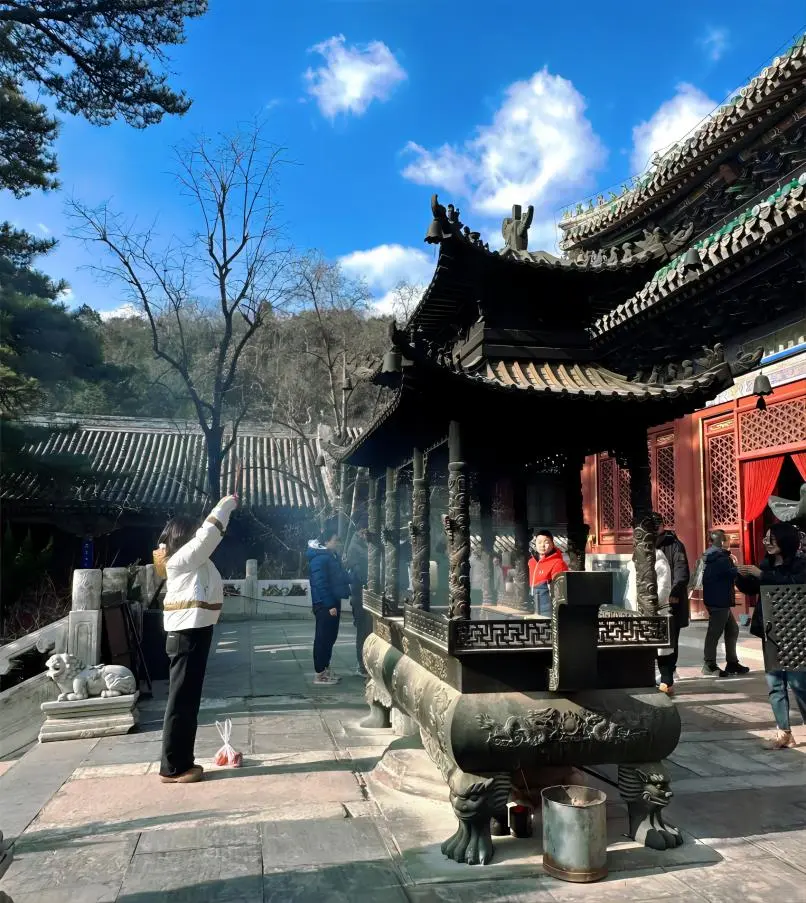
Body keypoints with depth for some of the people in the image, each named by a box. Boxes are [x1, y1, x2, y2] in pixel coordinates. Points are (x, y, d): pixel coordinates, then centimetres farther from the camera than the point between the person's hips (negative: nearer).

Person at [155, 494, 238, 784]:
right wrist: (226, 504, -3)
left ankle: (181, 763, 22)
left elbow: (209, 534, 30)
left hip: (192, 633, 10)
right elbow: (209, 532, -14)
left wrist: (226, 508, 26)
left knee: (188, 701, 14)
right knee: (181, 701, -5)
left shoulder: (190, 559, 16)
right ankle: (172, 768, 3)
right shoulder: (182, 558, -11)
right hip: (187, 635, -10)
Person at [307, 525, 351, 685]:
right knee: (323, 638, -3)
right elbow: (320, 583, -22)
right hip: (325, 605, -10)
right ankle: (320, 674, 3)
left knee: (330, 637, 15)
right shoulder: (320, 558, -17)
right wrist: (330, 605, -23)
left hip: (333, 603, 10)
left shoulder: (332, 556, 14)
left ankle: (325, 669, 25)